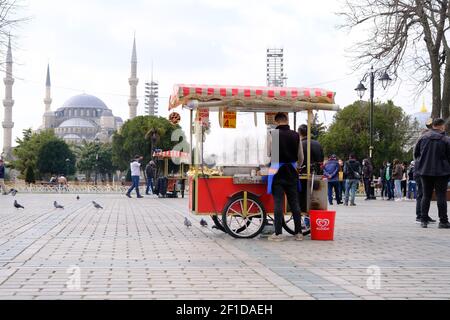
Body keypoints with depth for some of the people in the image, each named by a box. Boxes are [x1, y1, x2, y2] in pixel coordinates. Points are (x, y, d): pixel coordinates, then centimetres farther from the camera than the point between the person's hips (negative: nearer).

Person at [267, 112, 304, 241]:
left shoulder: (273, 134, -7)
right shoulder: (296, 135, 5)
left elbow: (268, 153, -2)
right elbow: (301, 157, 11)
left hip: (277, 172, -3)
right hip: (291, 172, 3)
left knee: (278, 203, -2)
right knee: (294, 202, 8)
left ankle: (278, 233, -2)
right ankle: (298, 232, 10)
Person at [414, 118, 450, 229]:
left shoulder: (423, 138, 0)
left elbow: (416, 153, 8)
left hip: (425, 171, 3)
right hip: (441, 172, -3)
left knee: (426, 196, 10)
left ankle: (424, 220, 8)